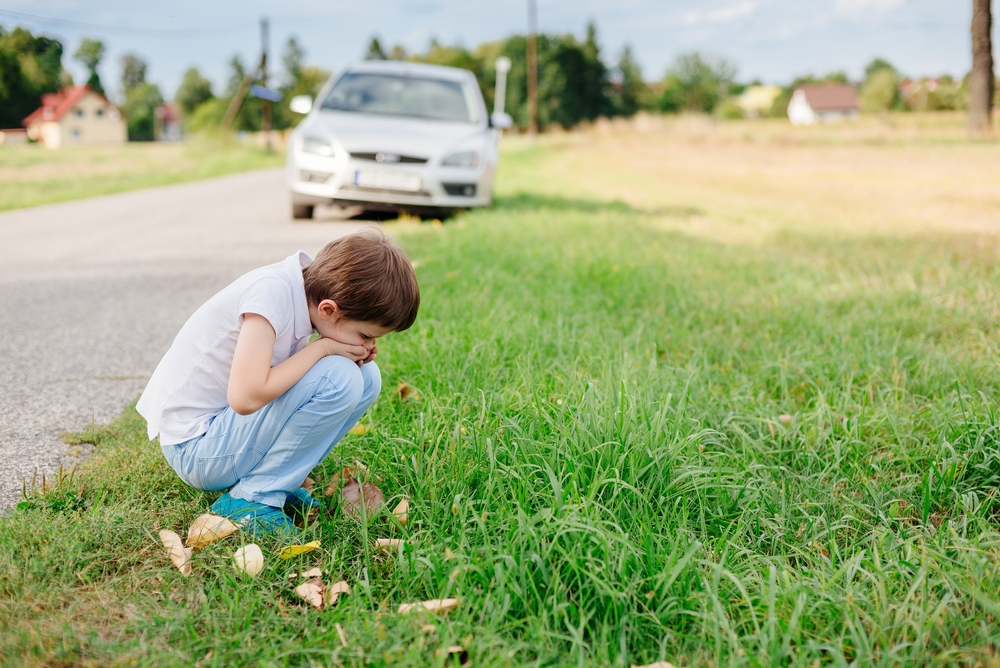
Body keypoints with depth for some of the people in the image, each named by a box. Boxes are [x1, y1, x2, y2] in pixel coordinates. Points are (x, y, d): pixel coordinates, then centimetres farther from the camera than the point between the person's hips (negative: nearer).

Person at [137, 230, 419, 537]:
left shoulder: (312, 288, -2)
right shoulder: (271, 291, -27)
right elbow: (245, 398, -34)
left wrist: (357, 354, -10)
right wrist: (322, 348, -24)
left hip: (228, 422, 9)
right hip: (195, 450, -8)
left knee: (367, 377, 1)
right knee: (339, 379, -24)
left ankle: (274, 479, 2)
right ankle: (251, 498, -11)